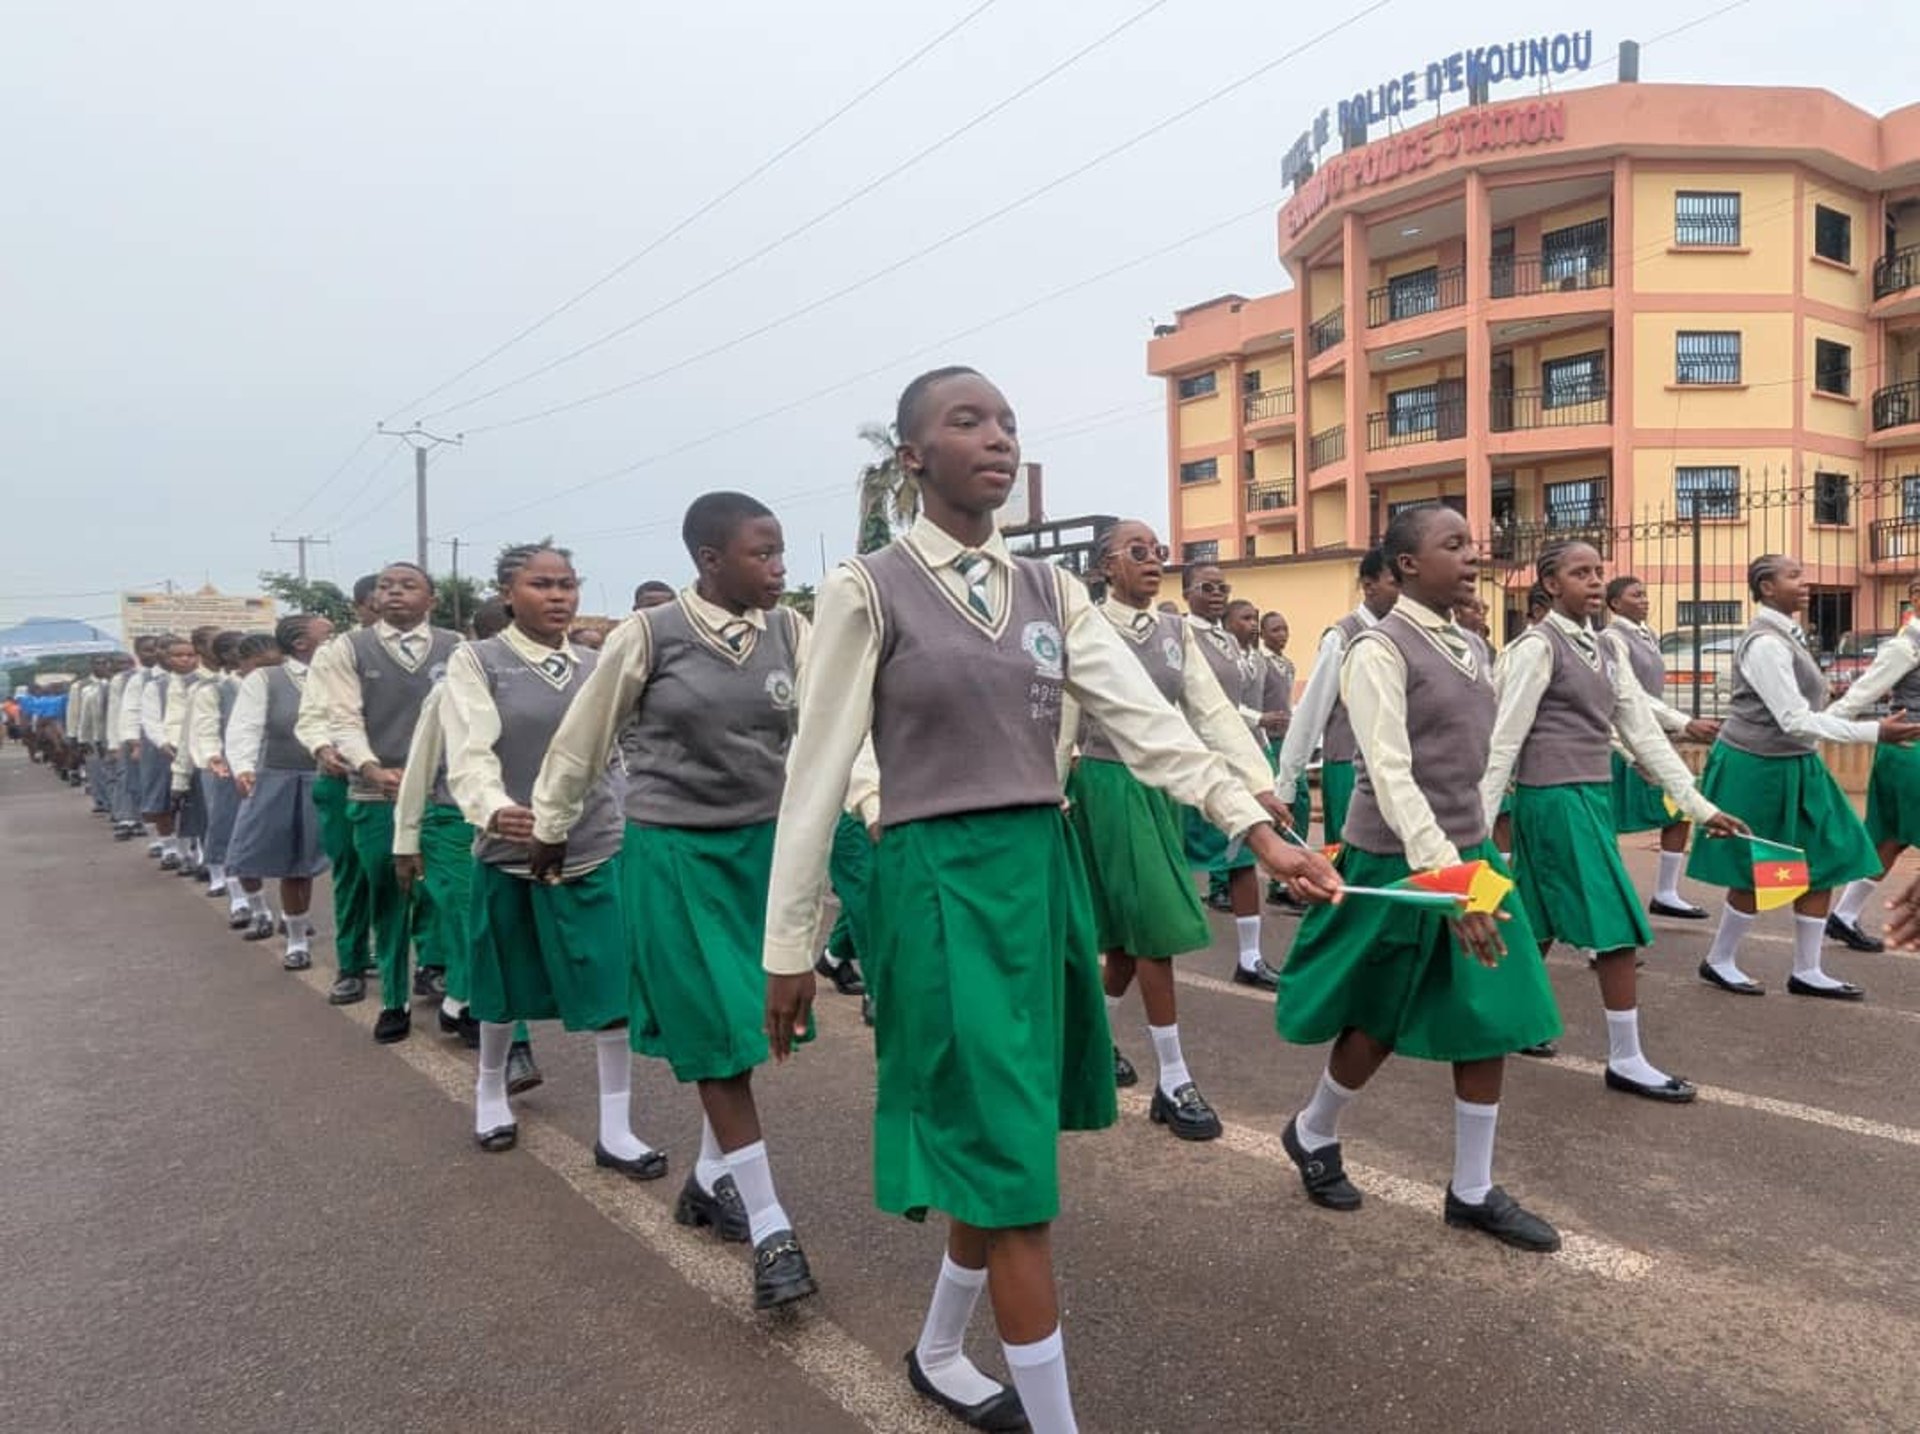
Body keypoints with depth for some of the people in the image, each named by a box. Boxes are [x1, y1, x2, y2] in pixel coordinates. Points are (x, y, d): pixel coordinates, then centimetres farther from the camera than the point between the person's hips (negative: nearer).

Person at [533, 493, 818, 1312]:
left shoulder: (790, 632, 0)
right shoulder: (648, 636, -9)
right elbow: (584, 737, 2)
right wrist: (551, 828, 10)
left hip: (764, 843, 4)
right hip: (672, 849, -4)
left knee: (748, 1024, 13)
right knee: (716, 1033, -2)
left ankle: (710, 1179, 34)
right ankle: (770, 1228, 5)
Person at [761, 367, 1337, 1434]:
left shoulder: (1048, 590, 9)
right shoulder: (868, 589, -6)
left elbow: (1147, 720, 0)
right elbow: (818, 772, -6)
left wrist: (1260, 831, -11)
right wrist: (790, 943, -5)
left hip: (1044, 871, 6)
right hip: (942, 883, -6)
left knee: (996, 1148, 17)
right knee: (1008, 1157, -2)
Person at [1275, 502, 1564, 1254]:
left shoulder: (1467, 647, 9)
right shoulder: (1380, 649, -16)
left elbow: (1468, 762, 15)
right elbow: (1389, 773, -25)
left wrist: (1476, 856, 14)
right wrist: (1443, 872, -33)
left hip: (1469, 852, 7)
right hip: (1400, 862, -7)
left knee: (1491, 1020, 8)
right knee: (1381, 1023, 8)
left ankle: (1473, 1191, 23)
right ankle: (1312, 1133, 34)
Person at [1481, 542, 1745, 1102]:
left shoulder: (1607, 654, 14)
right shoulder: (1537, 646, -11)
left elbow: (1645, 733, 14)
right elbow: (1505, 739, -13)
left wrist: (1699, 805, 10)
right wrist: (1480, 822, -14)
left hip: (1591, 796, 8)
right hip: (1556, 798, -8)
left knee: (1540, 925, 14)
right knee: (1618, 924, -5)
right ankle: (1625, 1060, 6)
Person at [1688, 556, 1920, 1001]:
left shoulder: (1785, 635, 9)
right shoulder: (1766, 643, -20)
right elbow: (1795, 720, -23)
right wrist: (1876, 732, -25)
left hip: (1791, 766, 9)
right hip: (1758, 769, -9)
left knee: (1822, 863, 8)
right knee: (1757, 874, 3)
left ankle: (1807, 972, 17)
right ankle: (1718, 962, 20)